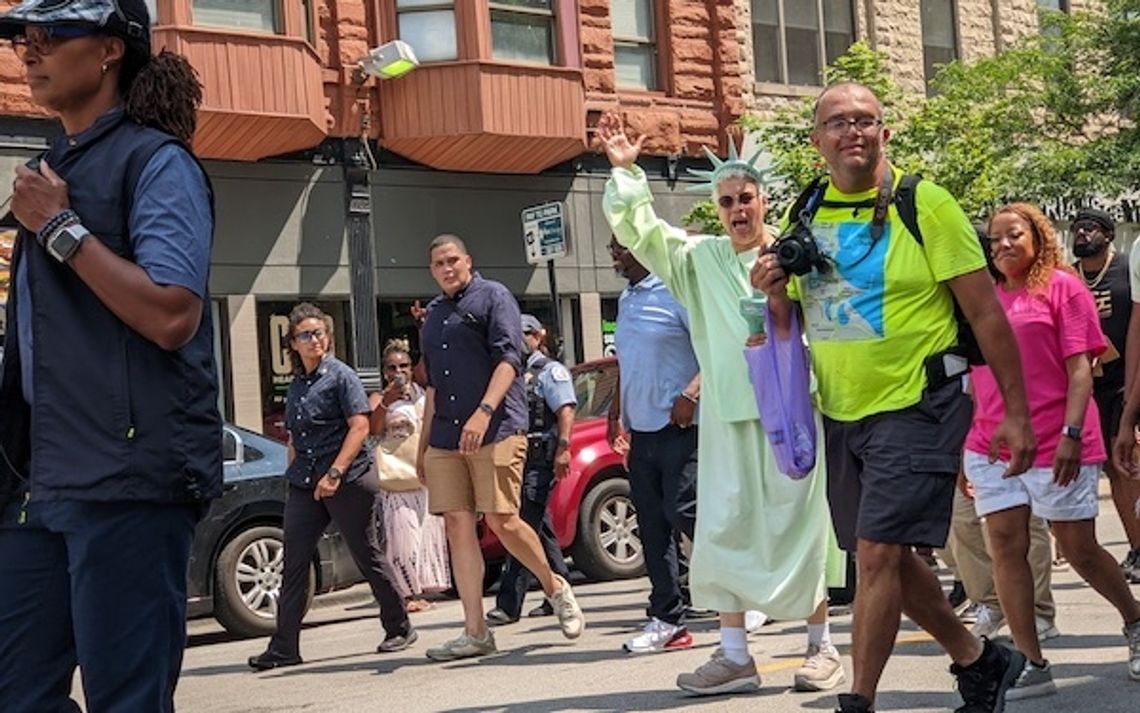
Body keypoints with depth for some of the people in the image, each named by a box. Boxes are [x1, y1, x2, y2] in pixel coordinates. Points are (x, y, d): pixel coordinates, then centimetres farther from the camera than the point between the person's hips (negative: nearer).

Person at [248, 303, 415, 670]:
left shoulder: (340, 376, -5)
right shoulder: (296, 385, 15)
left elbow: (360, 426, -13)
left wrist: (335, 473, -20)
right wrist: (294, 474, 13)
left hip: (349, 480, -6)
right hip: (305, 484, 6)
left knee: (368, 557, 2)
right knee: (294, 563, 0)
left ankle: (400, 628, 17)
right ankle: (284, 647, 2)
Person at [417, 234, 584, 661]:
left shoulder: (492, 297, 3)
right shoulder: (433, 315, 23)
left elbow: (508, 358, -9)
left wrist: (484, 411, -22)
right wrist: (423, 445, 22)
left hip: (496, 429, -6)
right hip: (446, 438, 6)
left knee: (501, 520, -11)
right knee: (457, 525, 0)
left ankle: (555, 589, 13)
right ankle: (475, 632, 1)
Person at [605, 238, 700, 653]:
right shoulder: (626, 300, 17)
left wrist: (691, 393, -25)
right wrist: (617, 408, 19)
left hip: (679, 426, -9)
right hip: (641, 429, 9)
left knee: (682, 511, -12)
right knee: (651, 523, 7)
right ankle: (667, 619, 12)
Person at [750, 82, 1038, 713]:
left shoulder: (925, 206, -10)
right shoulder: (803, 218, 6)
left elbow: (987, 315, -9)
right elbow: (791, 325, 15)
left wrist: (1016, 413, -11)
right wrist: (775, 293, -8)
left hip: (915, 407, -6)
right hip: (841, 415, 7)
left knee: (878, 552, -12)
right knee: (891, 557, 14)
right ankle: (979, 662, 34)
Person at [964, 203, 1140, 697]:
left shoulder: (1062, 287, -1)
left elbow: (1080, 369, -7)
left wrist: (1072, 434, -18)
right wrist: (961, 444, 13)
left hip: (1056, 446, -4)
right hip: (992, 446, 4)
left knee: (1079, 549, 4)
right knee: (1005, 544, -3)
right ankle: (1031, 665, 2)